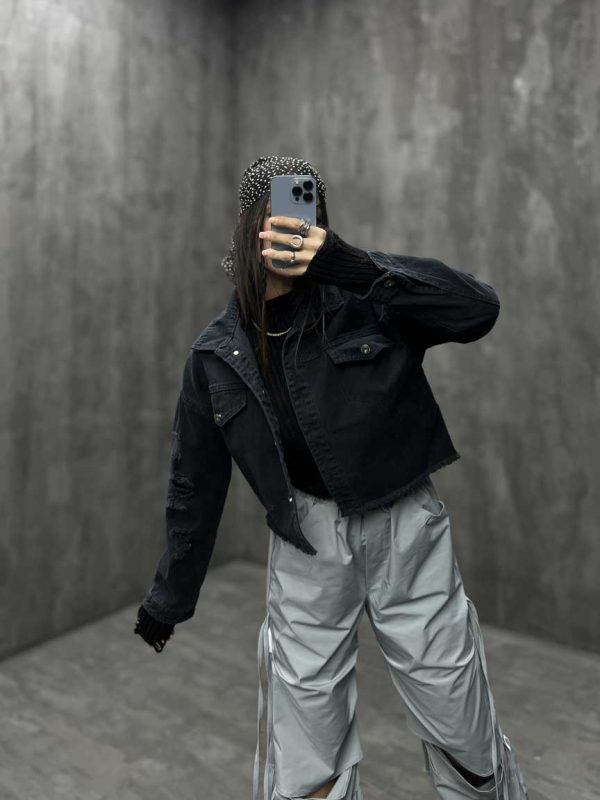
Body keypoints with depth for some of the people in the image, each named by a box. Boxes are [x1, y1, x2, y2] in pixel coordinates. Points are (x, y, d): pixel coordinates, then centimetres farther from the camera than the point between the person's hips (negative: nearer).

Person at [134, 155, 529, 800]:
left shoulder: (367, 297, -6)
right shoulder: (215, 354, 0)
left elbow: (479, 310, -21)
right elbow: (194, 483, 7)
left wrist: (347, 263, -29)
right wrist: (170, 598, 14)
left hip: (406, 530, -1)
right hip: (306, 542, 2)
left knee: (467, 744, 16)